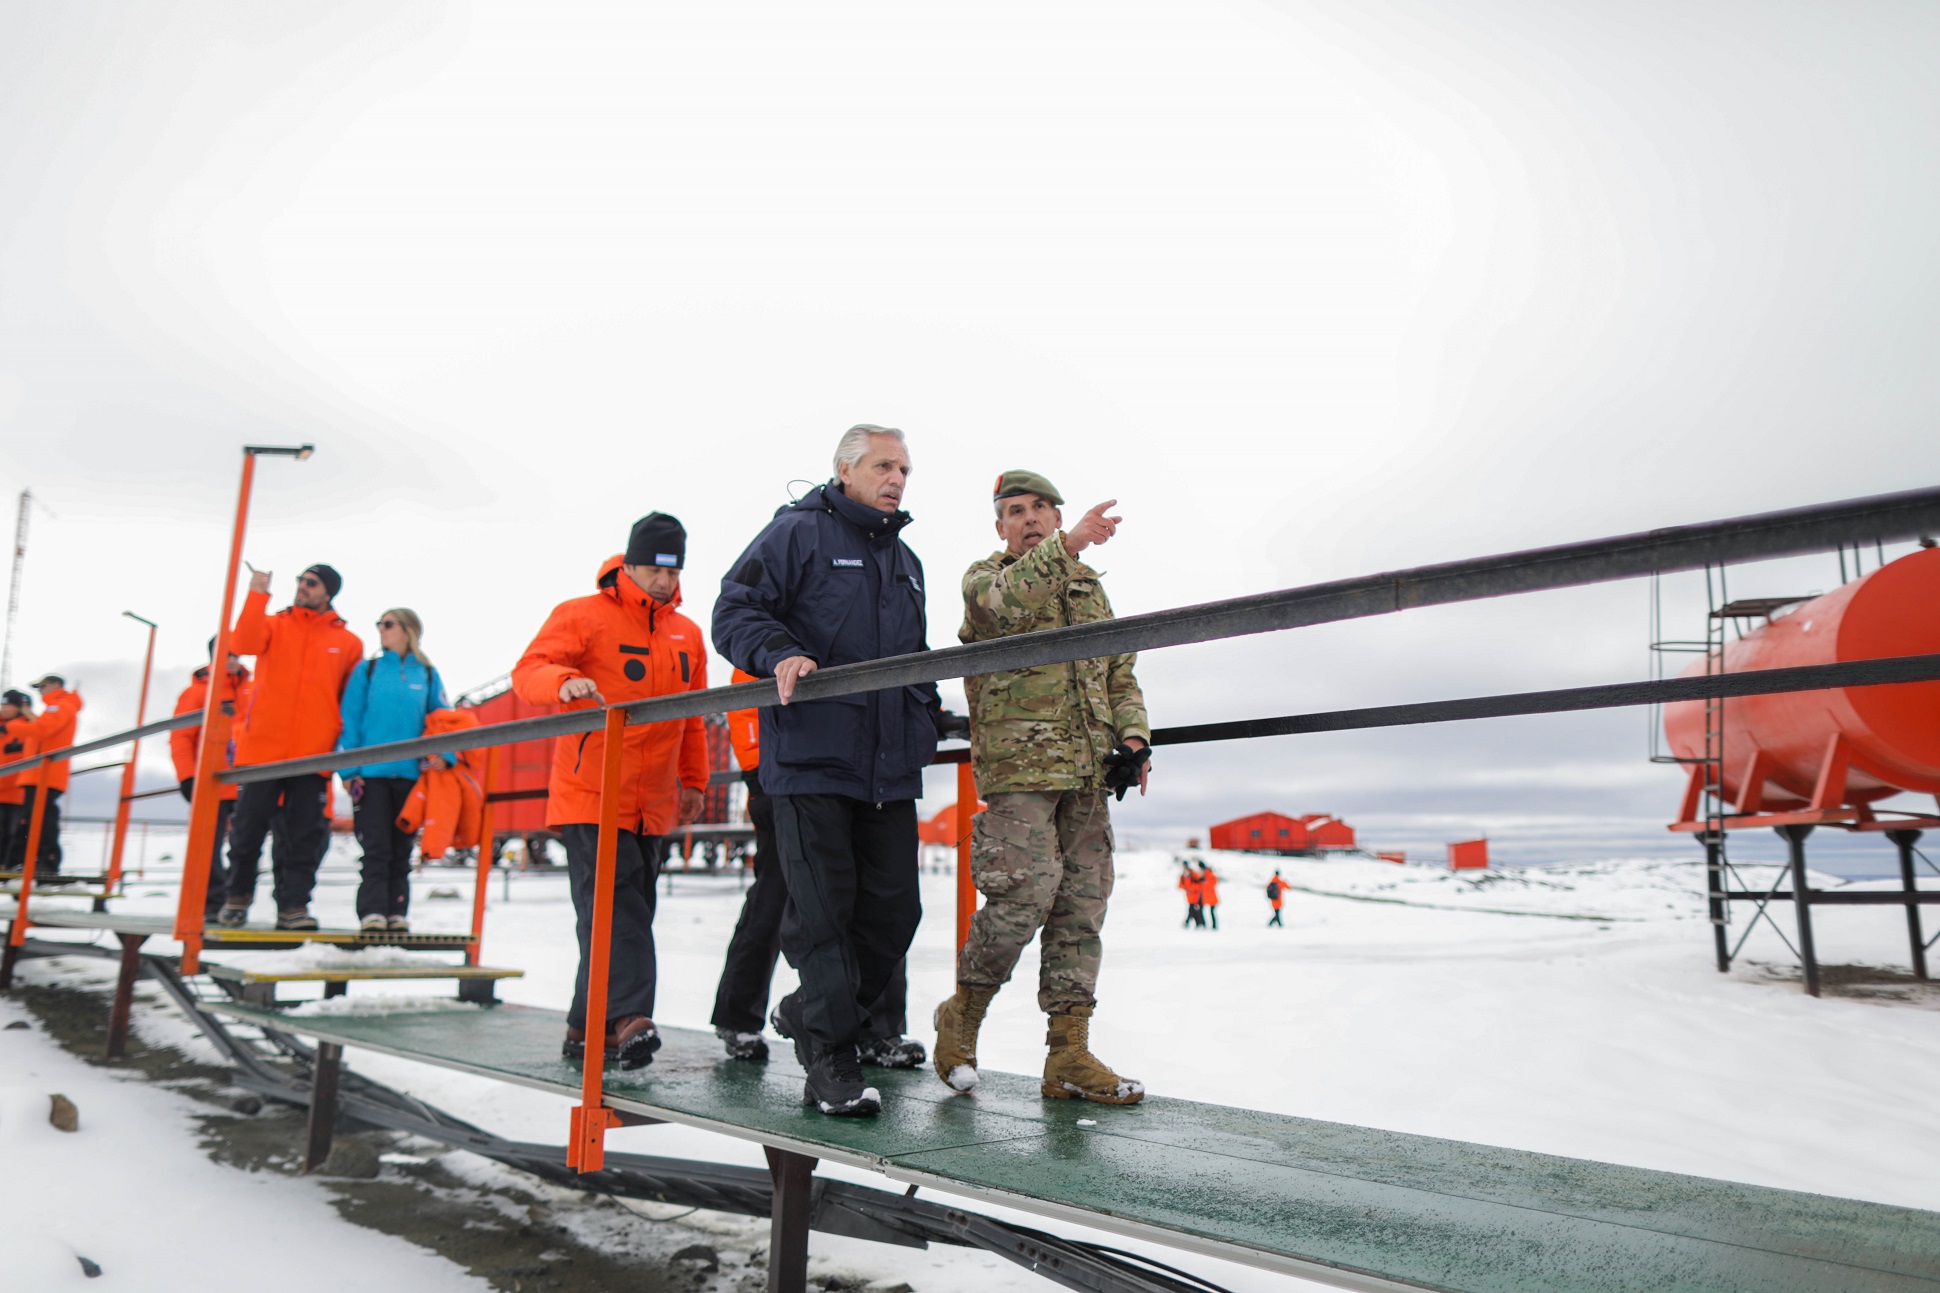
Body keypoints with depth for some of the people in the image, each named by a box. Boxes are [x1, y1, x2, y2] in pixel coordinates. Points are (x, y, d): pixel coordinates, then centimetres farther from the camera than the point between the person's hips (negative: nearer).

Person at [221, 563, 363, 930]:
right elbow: (244, 644, -13)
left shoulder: (349, 643, 10)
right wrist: (257, 595, -18)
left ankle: (293, 906, 8)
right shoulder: (274, 625, 9)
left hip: (314, 754, 0)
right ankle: (238, 896, 24)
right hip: (263, 746, 0)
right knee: (248, 824, 6)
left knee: (305, 834, 1)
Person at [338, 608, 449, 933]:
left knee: (401, 849, 6)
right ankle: (372, 912, -3)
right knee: (376, 848, -5)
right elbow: (350, 721, 4)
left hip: (410, 773, 1)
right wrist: (348, 769, -5)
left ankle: (396, 913, 11)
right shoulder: (367, 671, 7)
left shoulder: (428, 675, 10)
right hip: (371, 772, -1)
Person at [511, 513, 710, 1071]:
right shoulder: (583, 616, -4)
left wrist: (694, 780, 20)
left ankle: (589, 1026, 18)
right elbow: (528, 669, -16)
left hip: (653, 806, 6)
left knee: (630, 915, 8)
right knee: (614, 908, -16)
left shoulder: (687, 633, 14)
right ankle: (628, 1017, -20)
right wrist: (563, 681, -37)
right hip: (590, 797, -6)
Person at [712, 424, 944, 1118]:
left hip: (890, 767, 7)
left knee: (895, 905, 6)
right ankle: (830, 1061, 5)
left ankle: (810, 1011, 27)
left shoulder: (906, 561, 24)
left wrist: (927, 711, 20)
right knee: (823, 909, -5)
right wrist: (781, 655, -22)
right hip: (811, 756, -7)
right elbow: (734, 611, -6)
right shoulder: (798, 533, 1)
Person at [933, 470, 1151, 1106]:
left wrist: (1133, 736, 6)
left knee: (1081, 906, 3)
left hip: (1088, 771, 6)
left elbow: (1121, 676, 23)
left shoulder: (1090, 589, 23)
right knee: (1024, 898, -14)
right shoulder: (985, 576, 6)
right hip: (1018, 764, -5)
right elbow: (1006, 600, -20)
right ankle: (962, 1013, 11)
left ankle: (1068, 1057, 9)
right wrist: (1068, 544, -32)